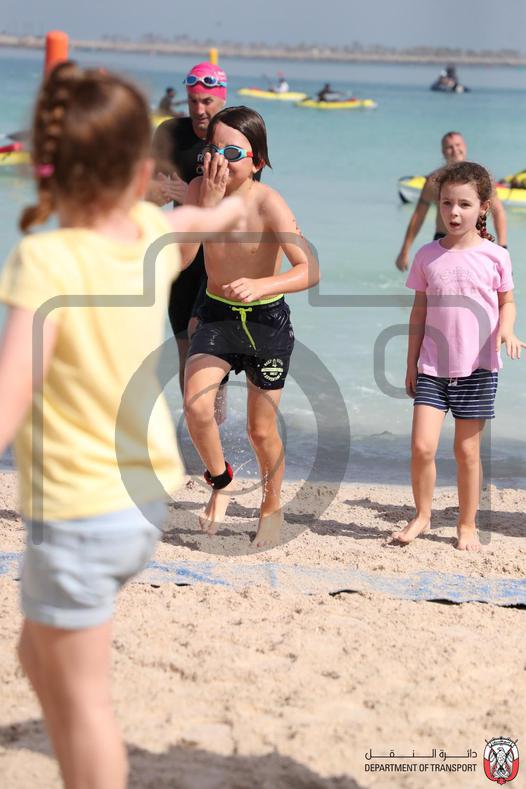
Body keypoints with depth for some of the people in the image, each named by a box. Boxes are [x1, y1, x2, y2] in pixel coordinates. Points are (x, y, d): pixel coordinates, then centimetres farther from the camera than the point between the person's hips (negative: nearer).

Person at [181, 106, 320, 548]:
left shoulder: (268, 204, -22)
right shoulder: (199, 190, -10)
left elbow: (310, 271, -31)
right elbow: (181, 259, -20)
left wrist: (261, 286, -48)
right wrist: (208, 203, -28)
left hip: (267, 321, -3)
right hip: (217, 316, 3)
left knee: (261, 430, 9)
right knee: (196, 405, -20)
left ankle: (272, 508, 36)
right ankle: (221, 482, 10)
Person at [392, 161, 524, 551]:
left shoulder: (494, 256, -3)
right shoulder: (427, 256, 2)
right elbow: (420, 311, 9)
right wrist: (411, 363, 9)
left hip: (477, 368, -1)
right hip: (433, 366, 1)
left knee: (467, 450, 5)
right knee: (422, 446, -9)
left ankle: (467, 525, 21)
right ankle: (422, 515, 13)